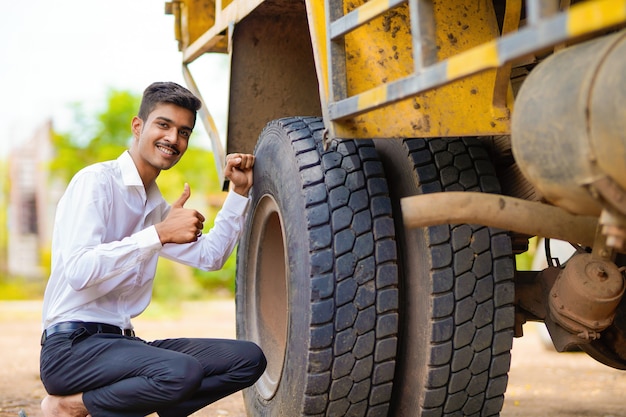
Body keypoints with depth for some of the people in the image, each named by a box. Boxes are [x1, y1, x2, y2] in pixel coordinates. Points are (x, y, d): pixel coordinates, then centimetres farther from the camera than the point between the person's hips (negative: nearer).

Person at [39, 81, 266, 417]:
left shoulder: (156, 206, 20)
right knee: (182, 371, -35)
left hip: (121, 342, 9)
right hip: (72, 348, -9)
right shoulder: (96, 182, -8)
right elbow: (78, 271, -22)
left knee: (249, 360, -5)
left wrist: (239, 192, 18)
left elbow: (209, 255, 25)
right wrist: (160, 234, -22)